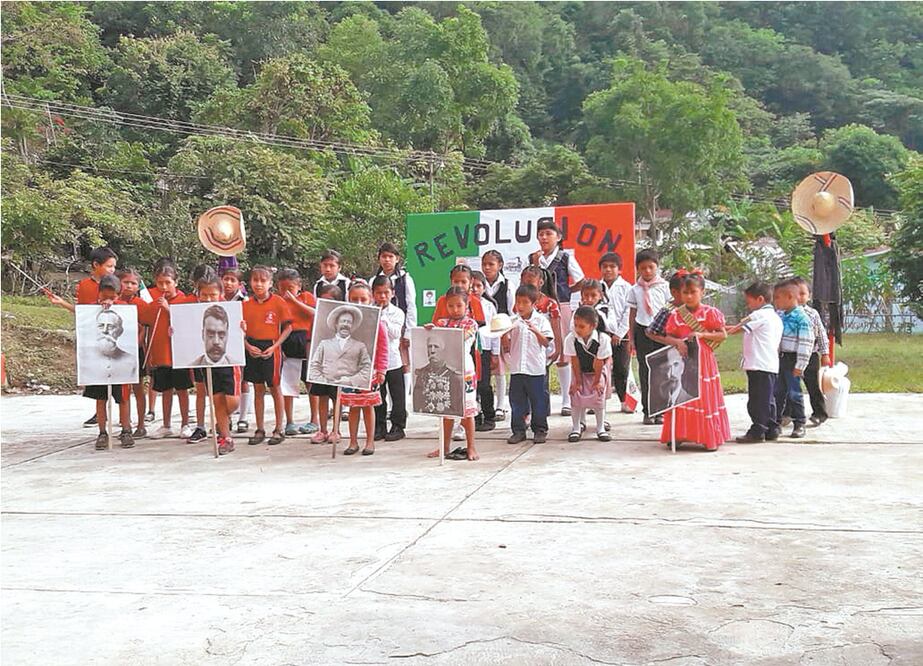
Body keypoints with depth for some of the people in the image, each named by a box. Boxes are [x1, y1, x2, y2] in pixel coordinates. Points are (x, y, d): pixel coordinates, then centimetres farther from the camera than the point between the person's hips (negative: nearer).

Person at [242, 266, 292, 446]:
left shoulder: (278, 302, -7)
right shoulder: (246, 304, 3)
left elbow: (288, 327, -5)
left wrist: (274, 346, -13)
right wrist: (248, 346, -9)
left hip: (271, 348, -3)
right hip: (253, 349, 3)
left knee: (275, 388, 5)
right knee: (258, 389, 10)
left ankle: (279, 430, 15)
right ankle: (260, 430, 18)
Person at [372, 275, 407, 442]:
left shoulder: (397, 312, -1)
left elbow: (396, 334, -12)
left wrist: (383, 318, -15)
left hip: (393, 360, -2)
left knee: (397, 396, 4)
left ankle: (398, 426, 12)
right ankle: (379, 427, 18)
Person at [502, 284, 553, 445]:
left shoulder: (541, 320, 0)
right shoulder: (512, 322, 6)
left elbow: (546, 342, -6)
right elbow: (506, 348, 7)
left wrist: (535, 331, -19)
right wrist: (504, 335, -11)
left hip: (536, 369, -2)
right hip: (517, 368, 2)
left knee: (538, 401, 5)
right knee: (517, 401, 7)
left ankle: (540, 430, 16)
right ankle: (518, 430, 17)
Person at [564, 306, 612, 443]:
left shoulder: (603, 339, -29)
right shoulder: (570, 339, -24)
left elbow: (599, 362, -22)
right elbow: (574, 362, -18)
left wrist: (596, 382, -15)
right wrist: (578, 381, -13)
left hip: (598, 372, -1)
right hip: (580, 372, 2)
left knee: (599, 396, -8)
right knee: (576, 396, -6)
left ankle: (601, 428, 5)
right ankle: (577, 427, 6)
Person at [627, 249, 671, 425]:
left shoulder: (664, 286, 3)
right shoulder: (636, 290, 6)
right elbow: (633, 314, 10)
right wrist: (631, 338, 8)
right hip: (642, 331, 1)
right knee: (644, 371, 4)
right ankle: (647, 411, 10)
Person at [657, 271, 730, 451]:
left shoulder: (710, 313, -4)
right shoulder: (676, 314, 3)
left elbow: (723, 335, -4)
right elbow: (668, 337, 3)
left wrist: (702, 335, -15)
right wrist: (678, 342, -18)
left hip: (704, 361, -2)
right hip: (682, 361, 2)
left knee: (705, 398, 3)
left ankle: (709, 438, 10)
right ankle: (678, 435, 11)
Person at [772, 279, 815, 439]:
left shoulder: (801, 318, -14)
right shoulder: (780, 316, 10)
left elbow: (806, 344, -16)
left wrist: (799, 365, -18)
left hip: (792, 359, -7)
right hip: (779, 358, 7)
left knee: (794, 393, -1)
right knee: (778, 392, 11)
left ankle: (799, 424, 10)